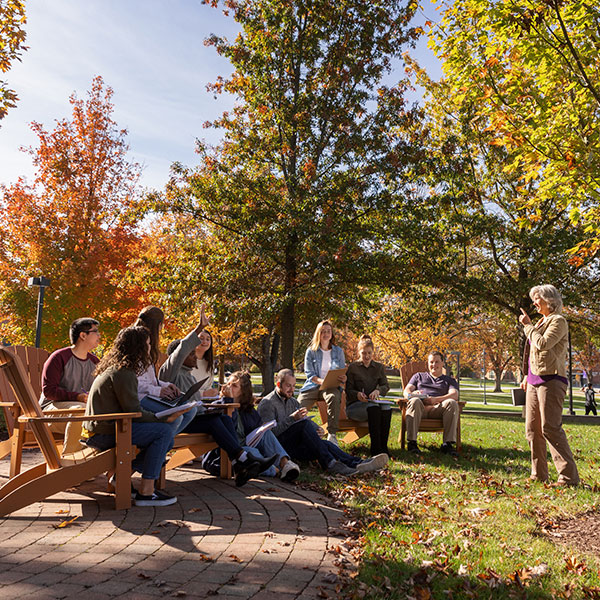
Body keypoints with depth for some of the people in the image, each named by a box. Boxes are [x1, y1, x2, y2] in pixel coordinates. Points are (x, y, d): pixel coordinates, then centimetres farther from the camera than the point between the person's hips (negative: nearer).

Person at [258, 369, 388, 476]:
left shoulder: (293, 402, 22)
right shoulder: (267, 403, -2)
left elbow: (309, 423, 16)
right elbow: (271, 432, -15)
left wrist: (317, 430, -7)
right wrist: (292, 418, -24)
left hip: (296, 447, 6)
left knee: (325, 444, -22)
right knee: (304, 423, -30)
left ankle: (356, 463, -40)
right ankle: (330, 464, -38)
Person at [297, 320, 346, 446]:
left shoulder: (338, 351, 12)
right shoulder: (311, 351, 7)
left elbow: (342, 373, 13)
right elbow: (309, 374, 0)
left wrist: (343, 379, -13)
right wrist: (321, 381, -20)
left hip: (331, 387, 0)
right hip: (313, 386, 0)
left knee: (333, 397, -38)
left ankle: (332, 435, -32)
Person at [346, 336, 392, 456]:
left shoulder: (379, 367, 16)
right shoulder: (352, 367, 6)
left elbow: (386, 386, 4)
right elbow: (348, 390, 1)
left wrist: (378, 391, -20)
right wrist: (357, 394, -23)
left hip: (373, 403, 3)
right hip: (354, 406, -3)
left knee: (387, 407, -32)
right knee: (373, 407, -35)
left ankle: (383, 445, -30)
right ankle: (375, 448, -38)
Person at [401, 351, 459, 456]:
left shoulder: (449, 380, 29)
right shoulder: (419, 376, 32)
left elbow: (454, 395, 7)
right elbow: (406, 391, 19)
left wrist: (436, 399, -13)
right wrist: (413, 394, -9)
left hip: (438, 409, 0)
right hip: (420, 407, 0)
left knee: (452, 403, -32)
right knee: (414, 401, -36)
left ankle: (448, 443, -34)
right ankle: (412, 442, -40)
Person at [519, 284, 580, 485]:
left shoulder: (558, 321, -6)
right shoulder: (541, 322, 20)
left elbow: (542, 344, -21)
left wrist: (528, 325, -9)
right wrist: (527, 376, 22)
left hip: (551, 380, -9)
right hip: (534, 381, 9)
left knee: (550, 428, -12)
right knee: (532, 429, 8)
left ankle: (569, 476, -6)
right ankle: (538, 475, 15)